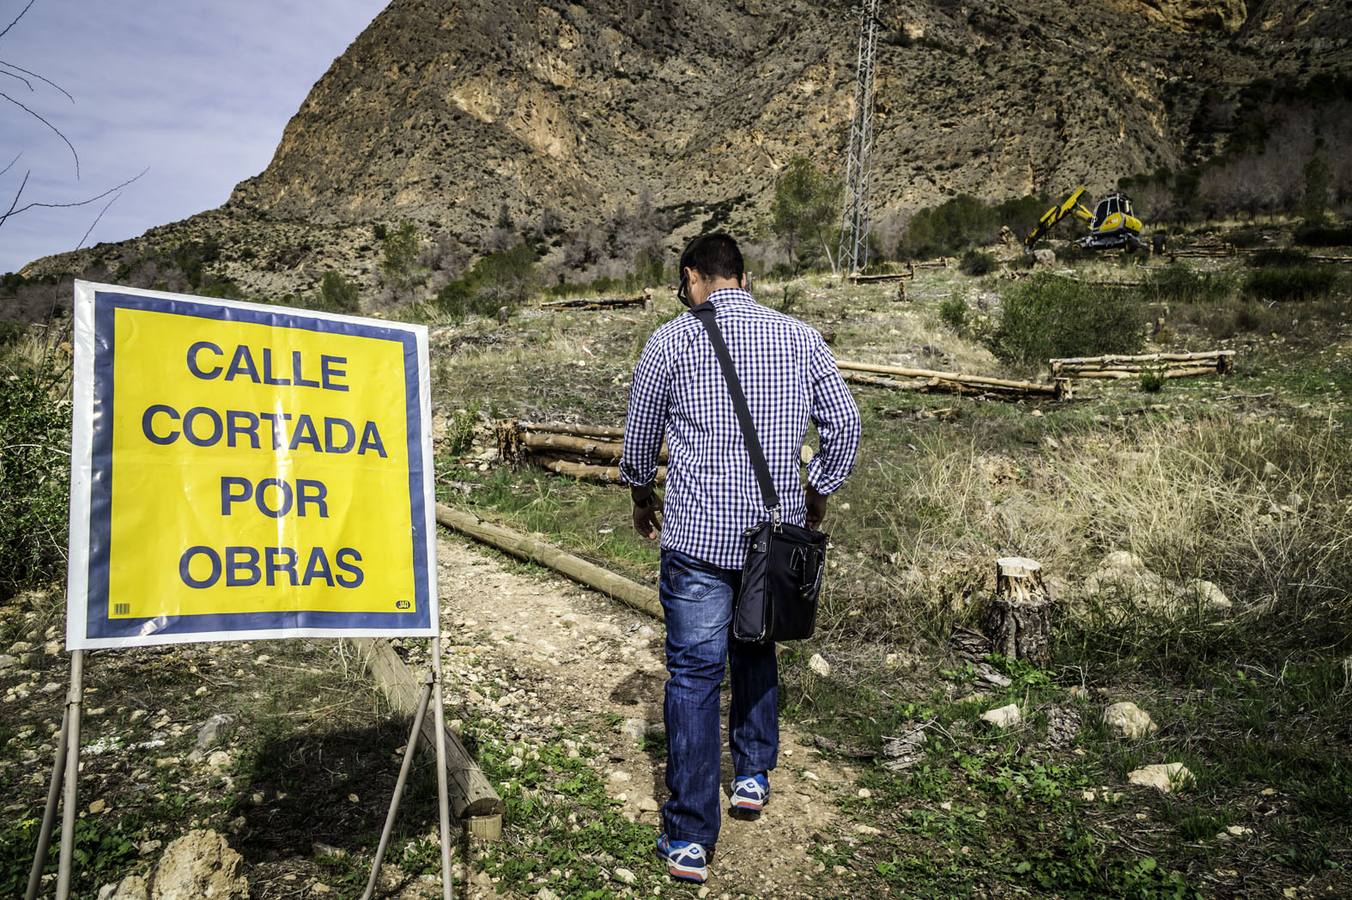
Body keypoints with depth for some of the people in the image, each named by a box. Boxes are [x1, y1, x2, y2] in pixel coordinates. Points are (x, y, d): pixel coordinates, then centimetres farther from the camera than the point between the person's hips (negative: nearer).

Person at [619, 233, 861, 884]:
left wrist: (644, 499, 25)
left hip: (699, 534, -3)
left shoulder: (671, 341, -2)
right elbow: (843, 424, 6)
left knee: (693, 673, 2)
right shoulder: (799, 337, 5)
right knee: (756, 648, 26)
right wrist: (819, 495, 20)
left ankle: (690, 840, 7)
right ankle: (753, 775, 35)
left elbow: (638, 439, 7)